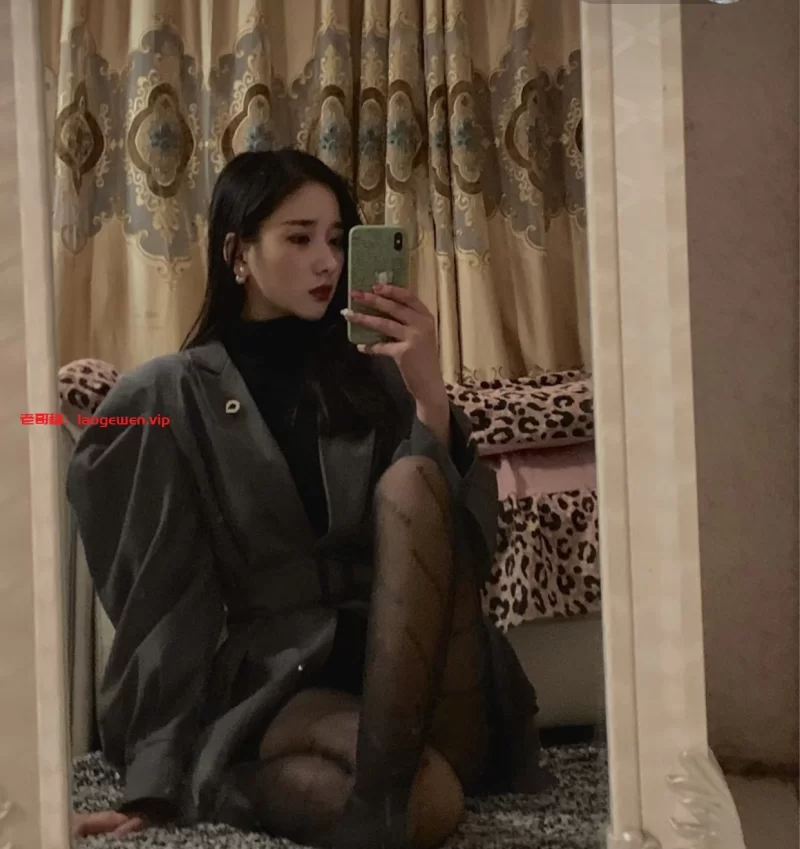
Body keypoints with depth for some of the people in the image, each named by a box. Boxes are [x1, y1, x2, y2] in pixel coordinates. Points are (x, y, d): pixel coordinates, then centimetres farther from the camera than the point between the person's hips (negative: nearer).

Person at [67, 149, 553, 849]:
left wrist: (431, 395, -15)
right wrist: (160, 780, -5)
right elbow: (161, 604, -1)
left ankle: (379, 786, -29)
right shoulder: (164, 398, 3)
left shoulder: (374, 377, 10)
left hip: (409, 669, 4)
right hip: (270, 679, -3)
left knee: (413, 478, -25)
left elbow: (471, 536, -1)